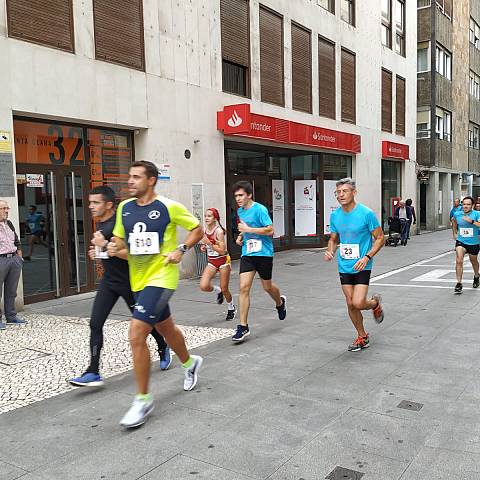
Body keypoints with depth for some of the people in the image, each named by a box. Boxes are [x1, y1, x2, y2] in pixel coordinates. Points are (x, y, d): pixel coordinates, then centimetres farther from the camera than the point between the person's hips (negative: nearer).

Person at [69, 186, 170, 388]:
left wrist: (106, 246, -26)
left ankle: (163, 349, 38)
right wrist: (98, 251, 7)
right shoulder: (100, 224, 8)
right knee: (95, 323, -5)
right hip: (109, 281, 7)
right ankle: (93, 372, -2)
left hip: (129, 281, -7)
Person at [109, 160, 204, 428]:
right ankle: (191, 363, 51)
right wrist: (115, 247, -6)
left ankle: (143, 399, 0)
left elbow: (198, 230, 0)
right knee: (166, 328, 22)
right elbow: (120, 239, 16)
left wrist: (181, 250, -13)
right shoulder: (124, 208, 5)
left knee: (137, 334, -16)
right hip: (138, 279, 7)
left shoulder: (169, 207, -11)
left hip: (161, 278, -7)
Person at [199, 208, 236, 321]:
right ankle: (217, 290, 18)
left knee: (224, 289, 3)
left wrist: (209, 243, -26)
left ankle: (231, 308, 30)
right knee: (203, 286, -15)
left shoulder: (219, 231, -18)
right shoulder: (206, 230, 1)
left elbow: (222, 251, -21)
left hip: (223, 261, -5)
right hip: (211, 262, 5)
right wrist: (204, 247, 0)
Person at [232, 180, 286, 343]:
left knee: (267, 286, 11)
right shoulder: (240, 211, 9)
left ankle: (280, 302, 47)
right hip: (247, 254, 5)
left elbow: (270, 230, -19)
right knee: (244, 287, -8)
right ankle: (243, 326, -4)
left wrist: (248, 229, -21)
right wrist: (241, 236, 8)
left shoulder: (259, 209, -14)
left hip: (264, 253, -5)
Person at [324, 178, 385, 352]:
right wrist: (330, 251, -6)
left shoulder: (366, 213, -12)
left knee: (358, 303, -14)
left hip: (362, 266, -5)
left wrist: (367, 257, -19)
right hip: (344, 267, 5)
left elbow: (380, 238, -7)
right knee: (350, 304, 8)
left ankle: (375, 303, 21)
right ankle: (362, 337, 28)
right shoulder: (335, 215, 3)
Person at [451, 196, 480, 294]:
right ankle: (459, 283, -15)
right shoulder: (457, 214, -4)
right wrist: (454, 233, 19)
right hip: (460, 241, 1)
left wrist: (471, 221, -37)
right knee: (459, 261, -19)